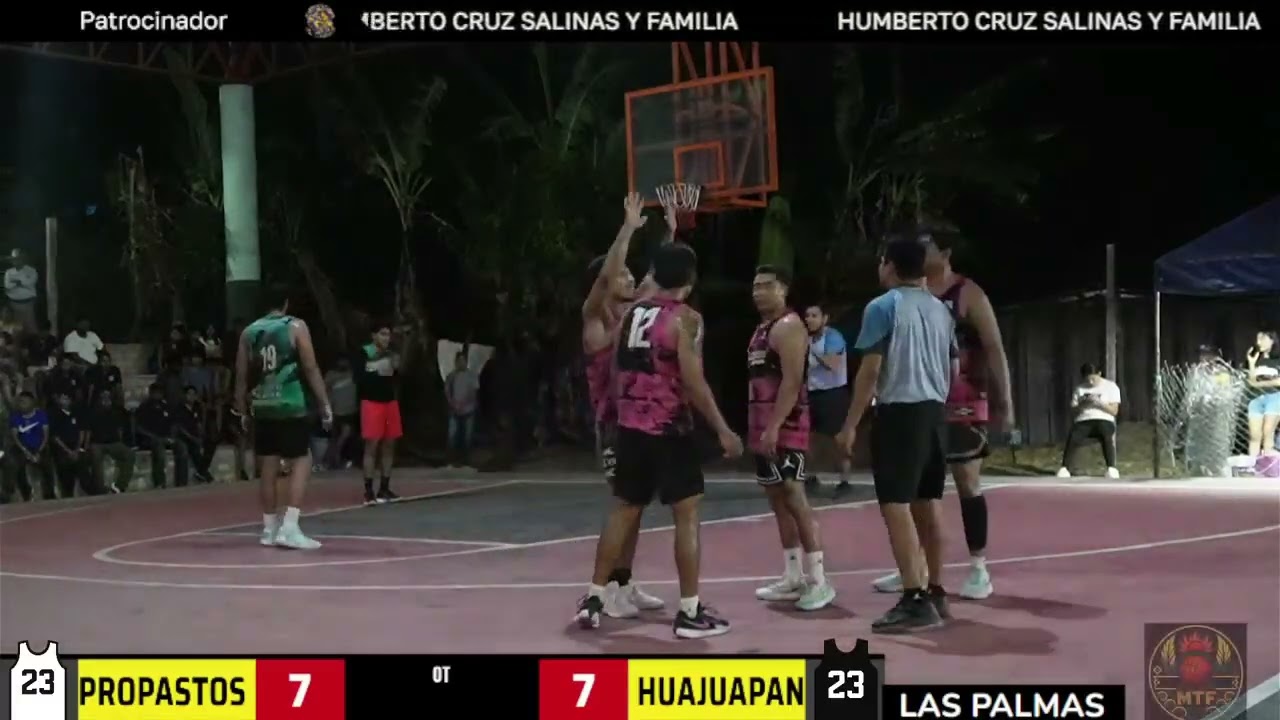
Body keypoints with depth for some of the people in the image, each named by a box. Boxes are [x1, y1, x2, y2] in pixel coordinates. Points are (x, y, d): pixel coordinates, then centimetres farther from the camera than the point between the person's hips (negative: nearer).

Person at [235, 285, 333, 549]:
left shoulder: (249, 332, 10)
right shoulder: (296, 327, -2)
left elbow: (241, 376, 12)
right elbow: (310, 369, -7)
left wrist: (242, 409, 22)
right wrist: (325, 404, -3)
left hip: (262, 407, 5)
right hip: (290, 406, -5)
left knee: (268, 468, 11)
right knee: (301, 462, 0)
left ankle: (270, 528, 17)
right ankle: (289, 527, -12)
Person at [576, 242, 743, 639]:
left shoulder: (632, 313, 9)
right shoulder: (685, 318, -11)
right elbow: (692, 380, -18)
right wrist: (722, 430, -13)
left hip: (630, 427, 7)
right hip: (669, 429, -6)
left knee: (623, 510, 16)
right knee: (687, 514, 0)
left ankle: (594, 598, 18)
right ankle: (689, 612, 0)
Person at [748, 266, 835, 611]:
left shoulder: (788, 326, -12)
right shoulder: (763, 328, 19)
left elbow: (793, 380, -21)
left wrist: (774, 426, -26)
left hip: (784, 425, -10)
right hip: (764, 425, 10)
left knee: (794, 498, -11)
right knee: (778, 500, 12)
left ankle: (819, 581, -8)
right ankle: (792, 579, 17)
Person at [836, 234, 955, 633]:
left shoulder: (883, 307, -8)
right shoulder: (940, 309, 13)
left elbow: (870, 371, -12)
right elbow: (952, 368, 18)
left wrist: (851, 424, -7)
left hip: (899, 412, -7)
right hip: (935, 410, 7)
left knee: (896, 505, -8)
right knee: (928, 503, 16)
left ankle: (915, 600, -13)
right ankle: (934, 591, 23)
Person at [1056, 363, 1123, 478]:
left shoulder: (1111, 387, 10)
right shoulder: (1079, 388, 18)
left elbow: (1114, 410, 2)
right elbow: (1073, 410, 13)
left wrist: (1099, 403, -12)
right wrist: (1083, 404, -8)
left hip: (1104, 420, -2)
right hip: (1083, 421, 2)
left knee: (1107, 436, -40)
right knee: (1072, 438, -33)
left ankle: (1111, 469, -43)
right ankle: (1064, 469, -40)